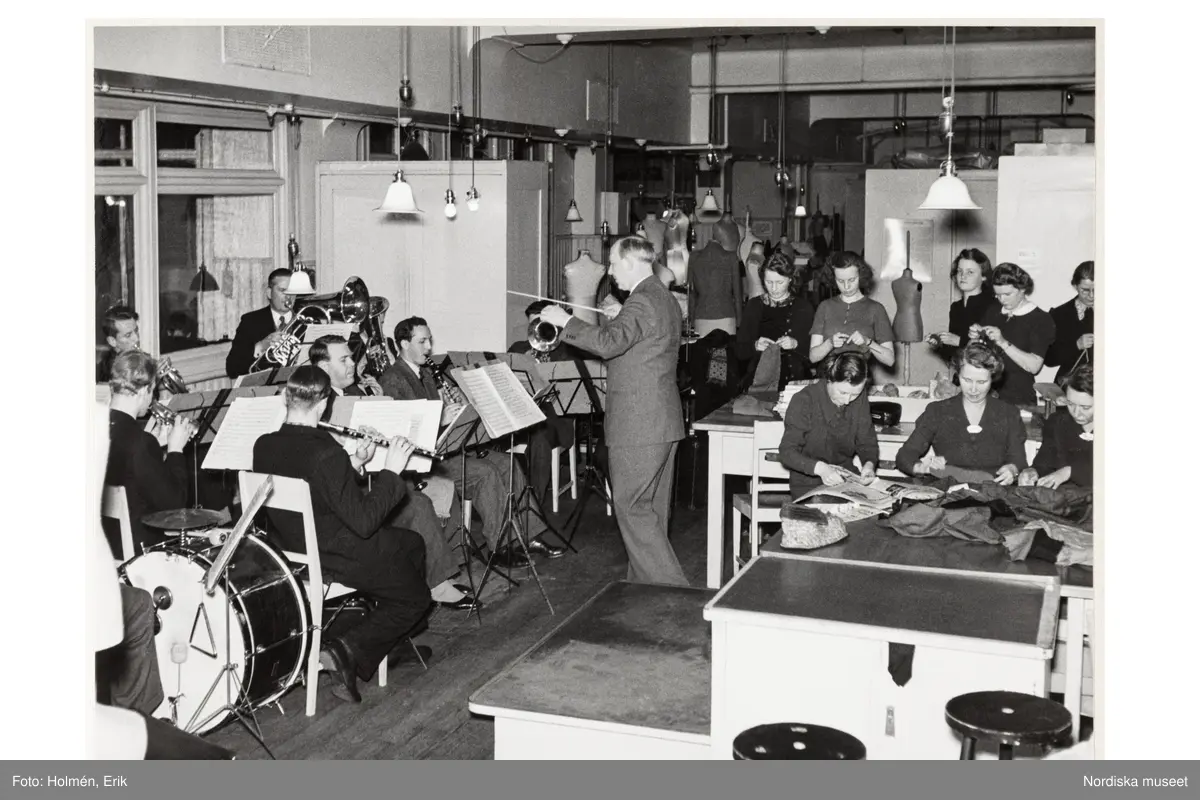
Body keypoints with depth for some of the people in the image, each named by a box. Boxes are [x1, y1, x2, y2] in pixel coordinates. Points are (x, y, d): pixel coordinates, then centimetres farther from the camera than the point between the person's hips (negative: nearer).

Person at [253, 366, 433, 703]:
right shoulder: (326, 454, -31)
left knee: (412, 544, 27)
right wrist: (391, 471, -18)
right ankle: (350, 650, -1)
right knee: (416, 597, 14)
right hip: (337, 558, -8)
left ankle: (394, 642, 34)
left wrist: (352, 464, 4)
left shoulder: (263, 446, -7)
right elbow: (364, 521, -26)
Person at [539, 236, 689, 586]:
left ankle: (668, 585, -6)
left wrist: (566, 321, -22)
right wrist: (622, 318, 21)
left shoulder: (642, 302, -18)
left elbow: (609, 343, -31)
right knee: (652, 509, 15)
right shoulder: (665, 298, 15)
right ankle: (647, 583, 23)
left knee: (631, 506, -5)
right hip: (663, 422, 10)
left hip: (638, 424, -10)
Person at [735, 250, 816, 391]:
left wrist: (795, 345, -16)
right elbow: (740, 352, 8)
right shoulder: (754, 306, 12)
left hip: (795, 379, -1)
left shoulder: (803, 307, 8)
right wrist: (755, 346, -12)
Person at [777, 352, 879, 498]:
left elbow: (867, 443, 8)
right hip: (808, 484, -5)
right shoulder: (804, 400, -15)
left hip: (846, 477, 5)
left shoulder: (860, 400, 0)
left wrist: (869, 463, -16)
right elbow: (787, 452, -16)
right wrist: (820, 468, -33)